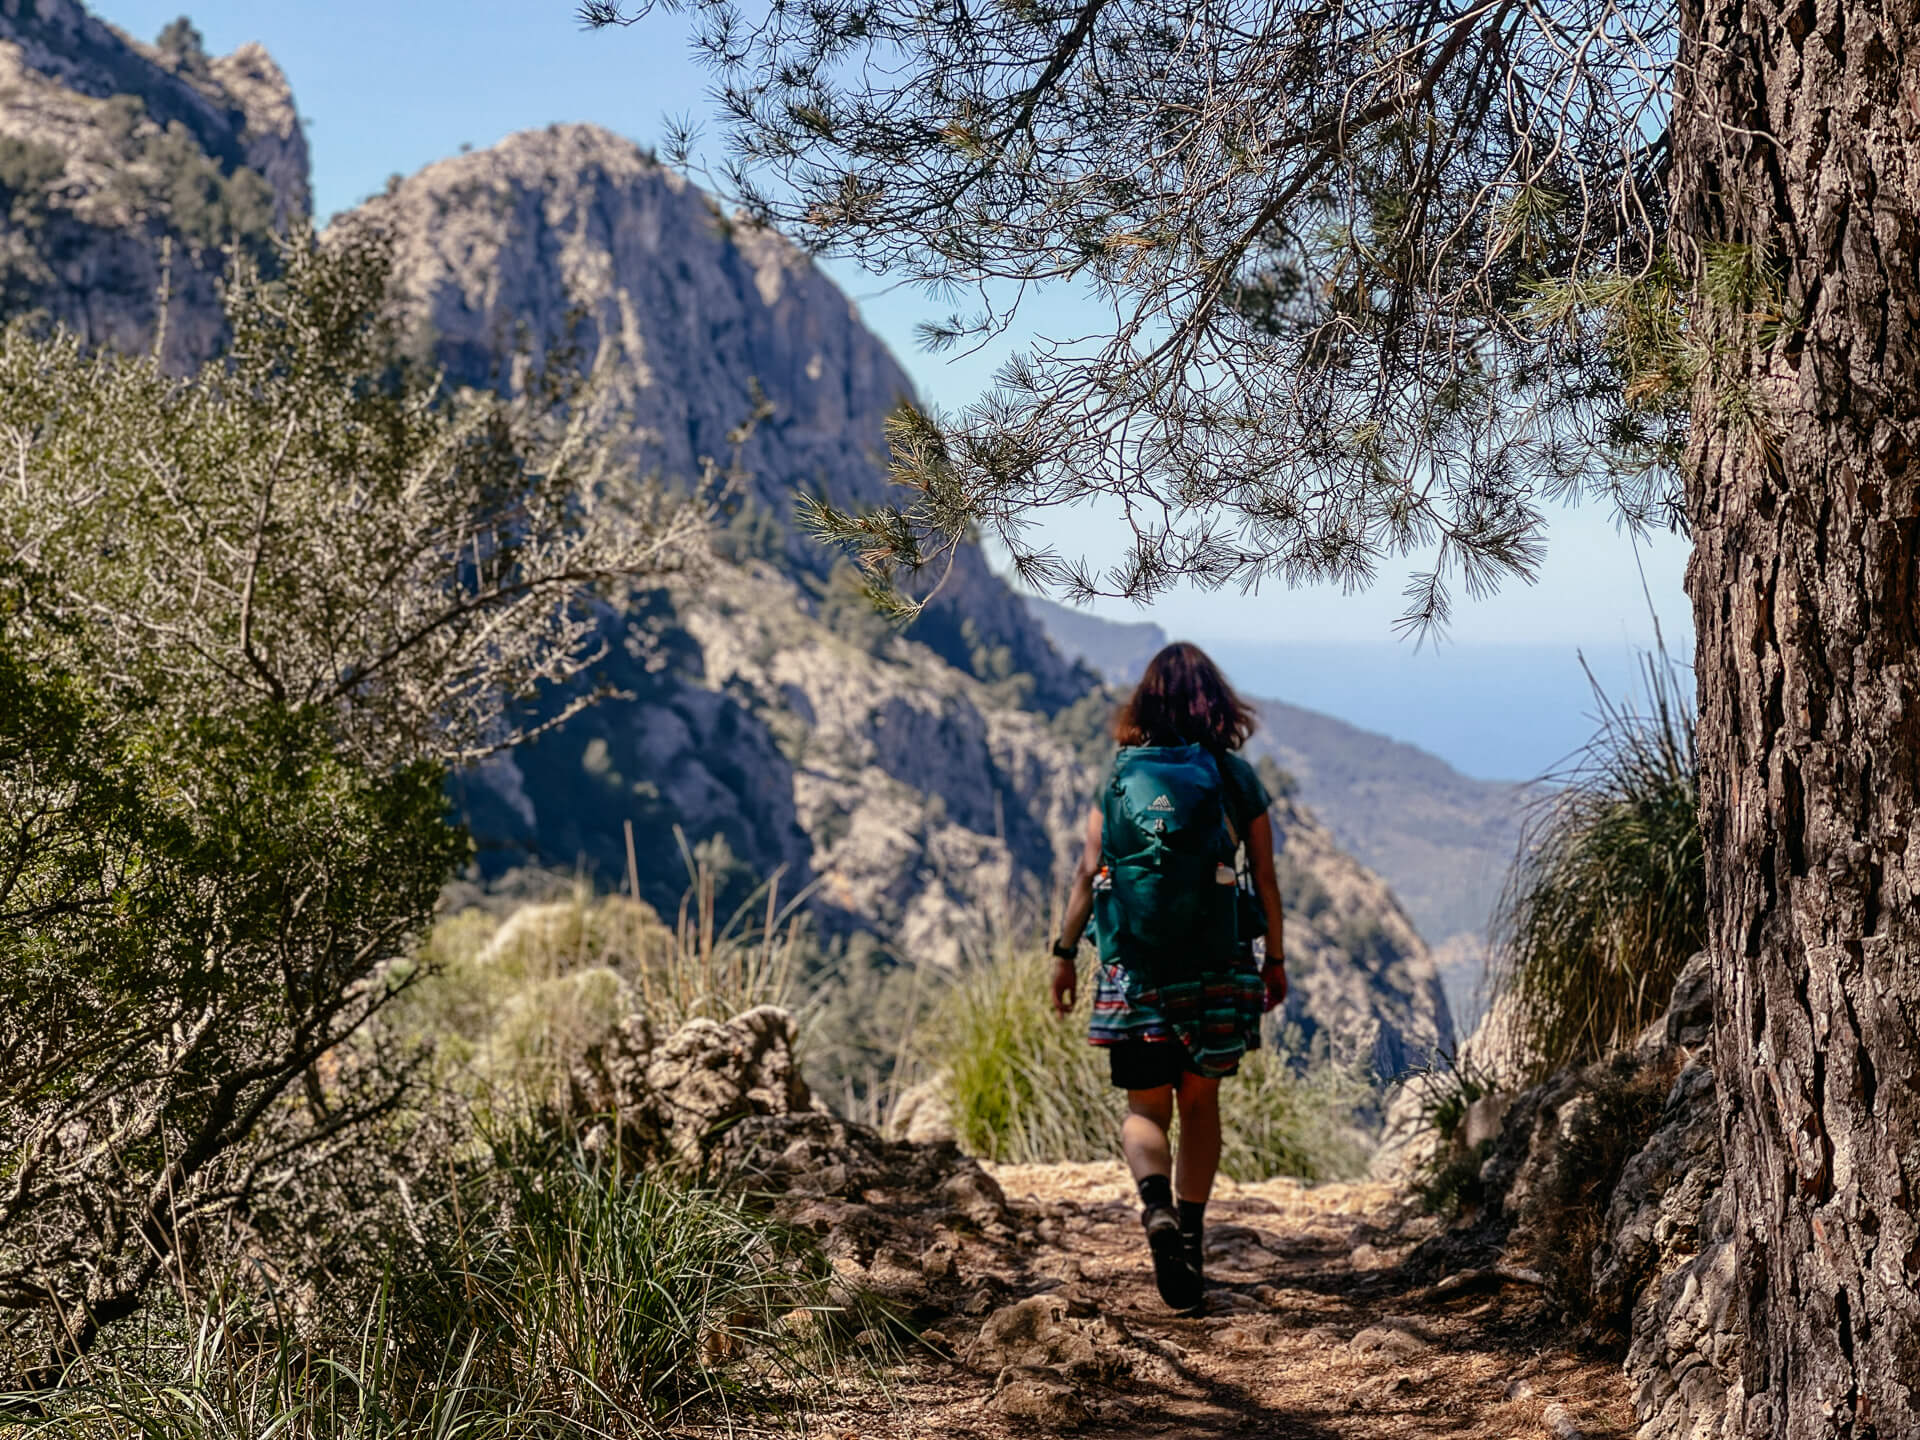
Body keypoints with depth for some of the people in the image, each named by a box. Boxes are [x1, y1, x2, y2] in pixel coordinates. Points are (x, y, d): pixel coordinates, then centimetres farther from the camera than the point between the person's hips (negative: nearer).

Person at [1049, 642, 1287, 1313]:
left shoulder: (1120, 778, 1)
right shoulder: (1236, 778, -1)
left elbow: (1087, 872, -1)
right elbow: (1264, 879, 2)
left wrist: (1065, 953, 7)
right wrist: (1275, 960, 11)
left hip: (1133, 971, 0)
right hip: (1216, 972, 0)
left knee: (1145, 1107, 8)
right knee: (1200, 1103, 16)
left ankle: (1156, 1201, -20)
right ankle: (1190, 1237, 14)